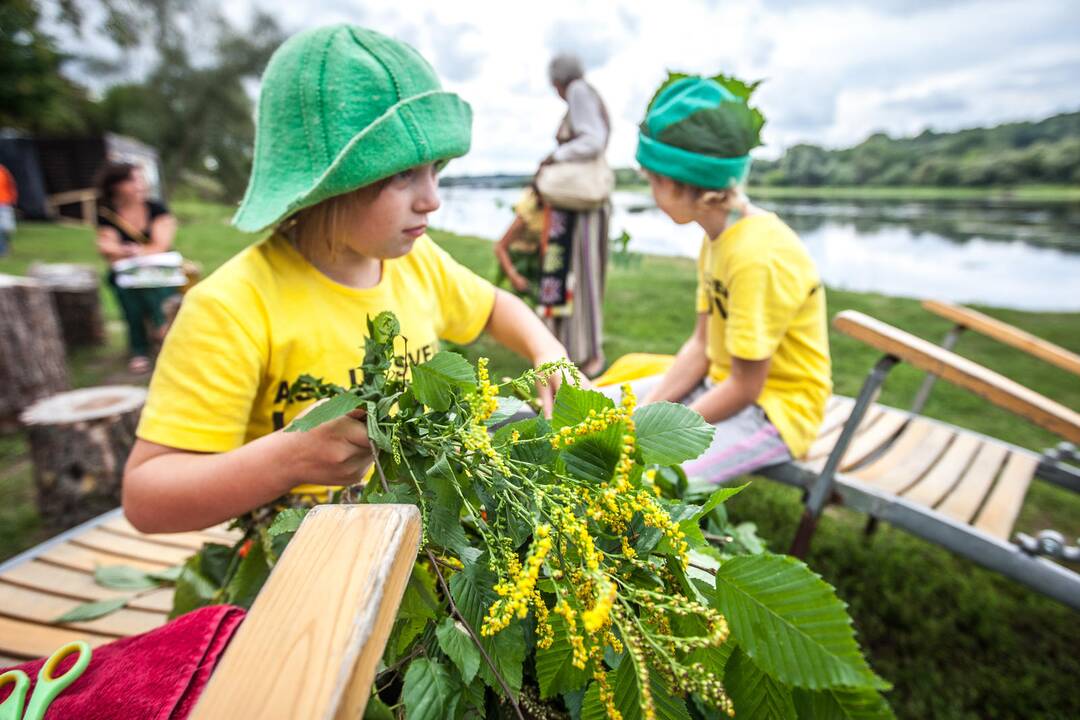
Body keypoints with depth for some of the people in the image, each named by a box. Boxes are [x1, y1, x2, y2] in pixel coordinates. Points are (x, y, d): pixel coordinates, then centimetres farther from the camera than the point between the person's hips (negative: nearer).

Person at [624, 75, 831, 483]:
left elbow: (744, 388, -23)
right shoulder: (718, 236, 0)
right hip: (723, 384, 8)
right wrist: (643, 411, -7)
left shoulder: (759, 257, -27)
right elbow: (700, 345, 1)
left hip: (774, 408, -8)